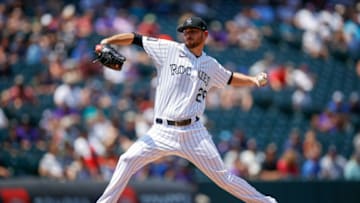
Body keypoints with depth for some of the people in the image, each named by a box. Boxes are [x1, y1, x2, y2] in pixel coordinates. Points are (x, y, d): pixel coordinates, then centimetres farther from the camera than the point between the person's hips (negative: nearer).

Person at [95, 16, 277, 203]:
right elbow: (135, 38, 0)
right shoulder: (169, 50, 3)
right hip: (162, 131, -1)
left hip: (193, 132, 1)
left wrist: (254, 80, 16)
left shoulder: (211, 65, 13)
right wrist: (106, 42, -13)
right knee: (128, 160, -16)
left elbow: (230, 79, 32)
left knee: (222, 177, 1)